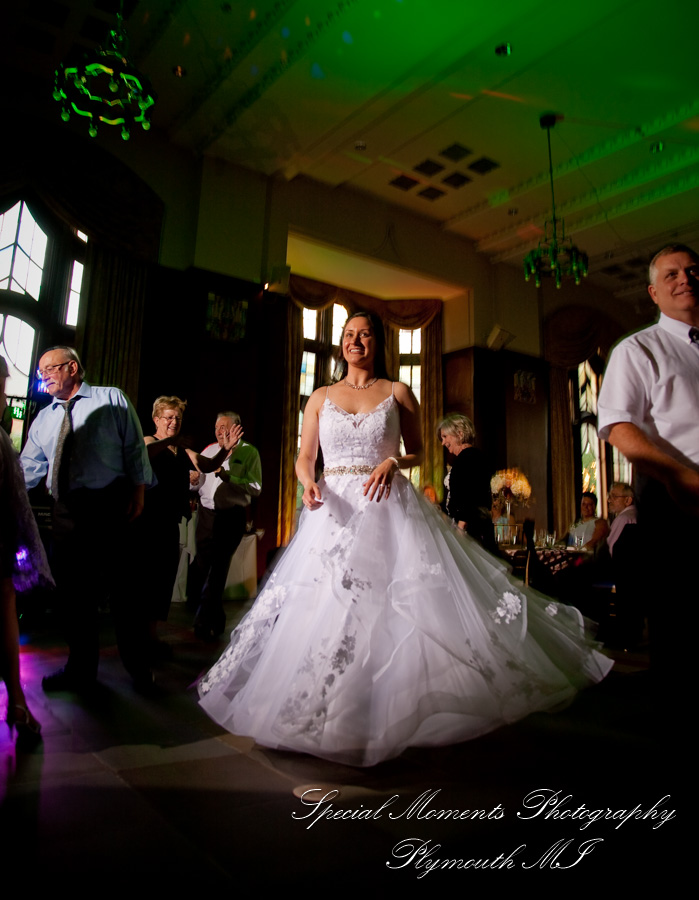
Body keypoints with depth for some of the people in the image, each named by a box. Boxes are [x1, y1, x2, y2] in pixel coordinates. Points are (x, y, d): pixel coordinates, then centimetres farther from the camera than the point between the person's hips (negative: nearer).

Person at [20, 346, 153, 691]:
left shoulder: (112, 399, 3)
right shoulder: (44, 419, 16)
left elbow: (134, 446, -1)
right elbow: (27, 467, 14)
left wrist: (138, 491, -8)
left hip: (109, 505, -5)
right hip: (66, 512, 5)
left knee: (121, 586, 1)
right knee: (72, 591, 11)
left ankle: (138, 666, 17)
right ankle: (81, 669, 26)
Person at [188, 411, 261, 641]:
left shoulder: (249, 453, -3)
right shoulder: (209, 450, 12)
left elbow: (256, 488, -16)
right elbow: (195, 483, 16)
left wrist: (226, 475, -20)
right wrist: (193, 480, -7)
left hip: (231, 518, -5)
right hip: (206, 514, 5)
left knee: (218, 568, -1)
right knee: (201, 566, 10)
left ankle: (204, 623, 12)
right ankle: (214, 618, 31)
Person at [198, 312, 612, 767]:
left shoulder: (398, 393, 8)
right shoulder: (321, 397, 12)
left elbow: (417, 452, 10)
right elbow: (304, 458, 9)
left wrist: (392, 463, -11)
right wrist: (309, 483, -12)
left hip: (388, 508, -1)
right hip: (334, 510, 2)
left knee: (398, 608, -6)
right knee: (323, 608, -1)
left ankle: (396, 713, 12)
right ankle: (327, 718, 16)